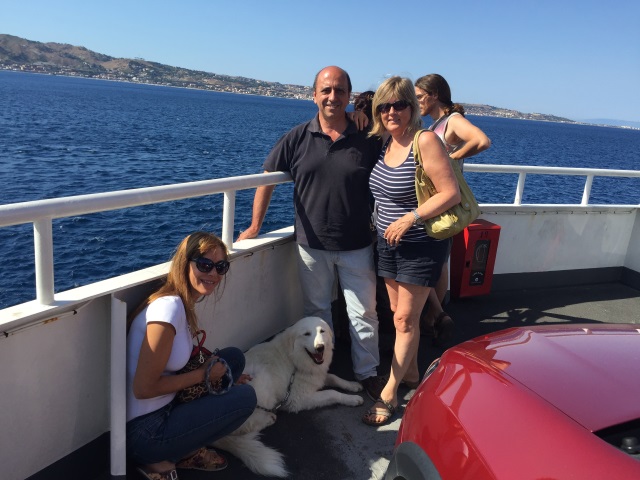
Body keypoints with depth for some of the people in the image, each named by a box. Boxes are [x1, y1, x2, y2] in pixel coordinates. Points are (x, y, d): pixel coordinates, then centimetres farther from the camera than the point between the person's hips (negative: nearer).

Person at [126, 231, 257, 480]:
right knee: (245, 397, -10)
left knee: (234, 357, 6)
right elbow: (143, 388, -24)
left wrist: (224, 375, 7)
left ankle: (188, 449, 8)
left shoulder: (184, 304, 3)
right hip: (144, 432, -8)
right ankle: (158, 459, 2)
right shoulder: (169, 307, -25)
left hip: (163, 409, 9)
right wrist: (204, 374, -13)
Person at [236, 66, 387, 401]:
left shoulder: (368, 140, -4)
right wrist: (255, 226, 4)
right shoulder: (298, 138, -3)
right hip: (311, 246, 1)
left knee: (363, 312, 9)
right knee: (316, 312, 16)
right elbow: (267, 179, 5)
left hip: (357, 246, -1)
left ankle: (367, 372, 27)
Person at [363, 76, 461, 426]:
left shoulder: (425, 141, -17)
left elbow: (451, 193, -19)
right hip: (388, 242, 7)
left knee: (405, 319, 0)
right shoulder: (383, 142, 4)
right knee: (400, 314, 15)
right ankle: (411, 374, 33)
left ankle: (389, 393, 9)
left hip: (421, 245, -7)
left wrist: (410, 218, -22)